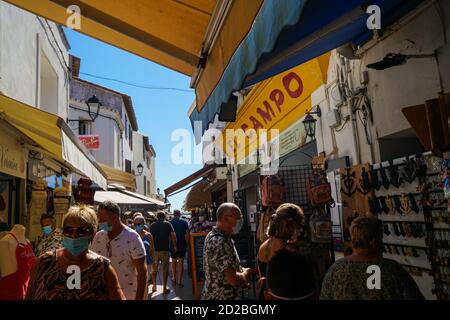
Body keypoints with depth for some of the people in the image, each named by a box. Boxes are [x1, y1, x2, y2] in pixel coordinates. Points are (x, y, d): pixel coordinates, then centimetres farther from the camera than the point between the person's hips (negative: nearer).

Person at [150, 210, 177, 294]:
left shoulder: (152, 225, 6)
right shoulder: (167, 224, -3)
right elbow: (173, 235, -12)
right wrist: (175, 246, -1)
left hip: (154, 249, 3)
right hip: (165, 249, -3)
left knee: (154, 269, 18)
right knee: (165, 270, 6)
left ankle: (154, 286, 25)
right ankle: (164, 288, 9)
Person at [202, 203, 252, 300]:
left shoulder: (214, 236, 4)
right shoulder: (219, 242, -27)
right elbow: (234, 279, -31)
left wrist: (241, 270, 2)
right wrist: (245, 275, -12)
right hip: (221, 297, -9)